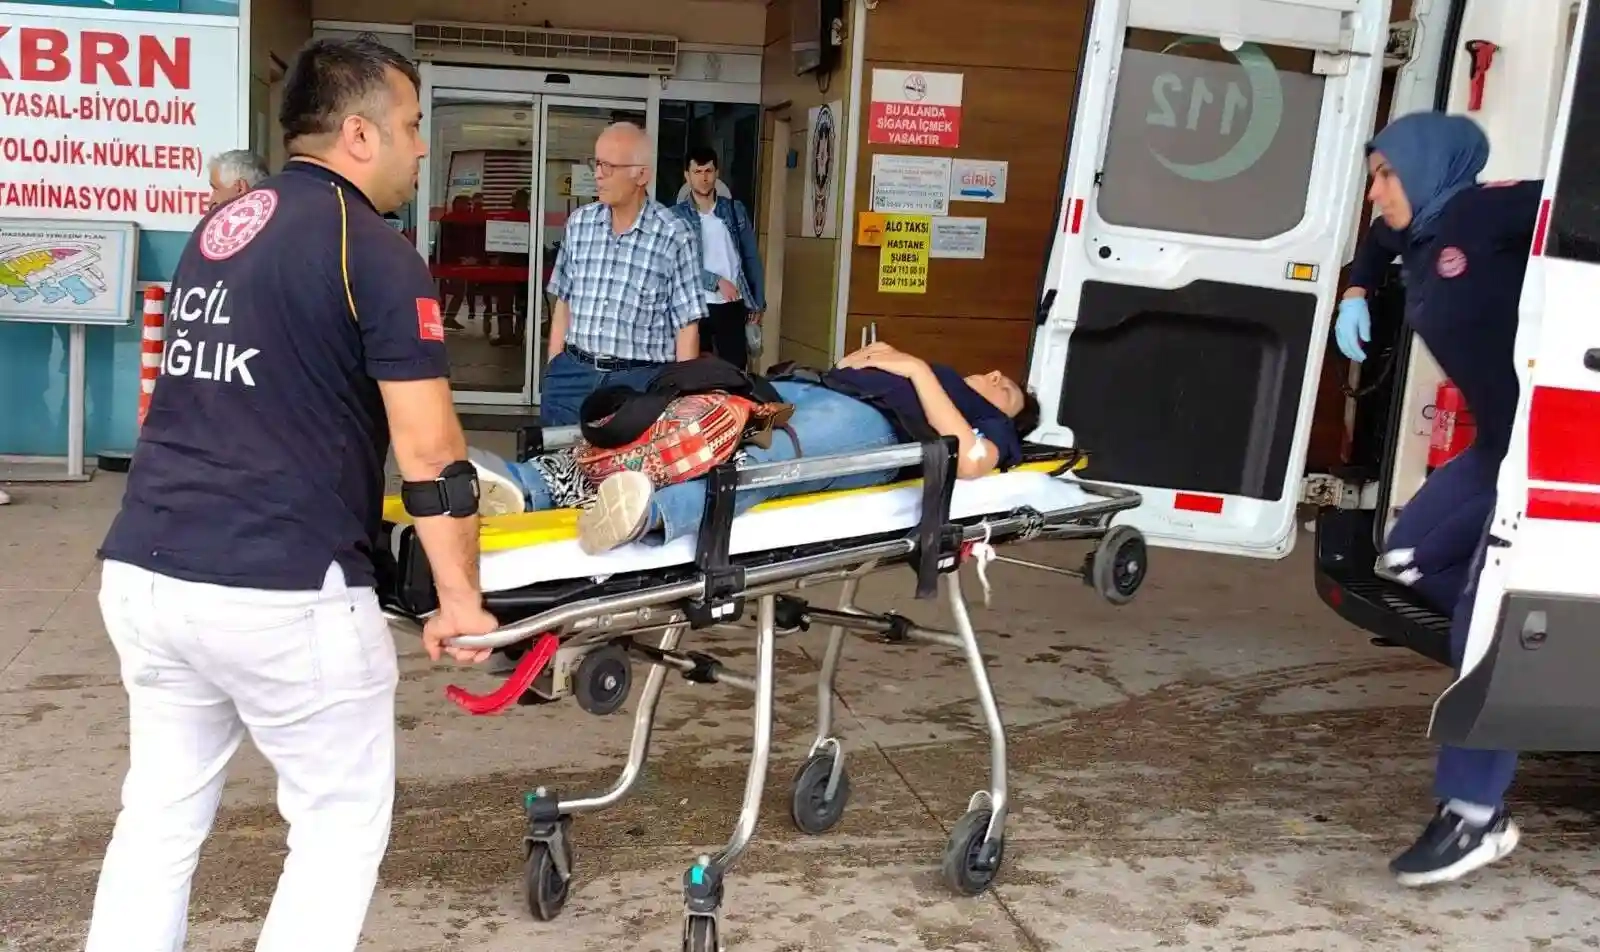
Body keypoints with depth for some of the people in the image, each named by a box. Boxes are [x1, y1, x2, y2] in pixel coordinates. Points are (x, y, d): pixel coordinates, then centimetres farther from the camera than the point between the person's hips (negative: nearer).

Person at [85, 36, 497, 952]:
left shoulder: (216, 229, 15)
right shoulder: (376, 254, -9)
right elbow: (429, 452, -12)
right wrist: (461, 598, -3)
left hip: (143, 572, 7)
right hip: (281, 592, -7)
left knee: (160, 815, 18)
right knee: (343, 821, 11)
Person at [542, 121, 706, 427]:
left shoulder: (673, 235, -7)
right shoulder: (579, 223, 6)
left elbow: (687, 326, -6)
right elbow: (564, 302, 13)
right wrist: (553, 371, 10)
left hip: (639, 381, -4)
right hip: (573, 373, 4)